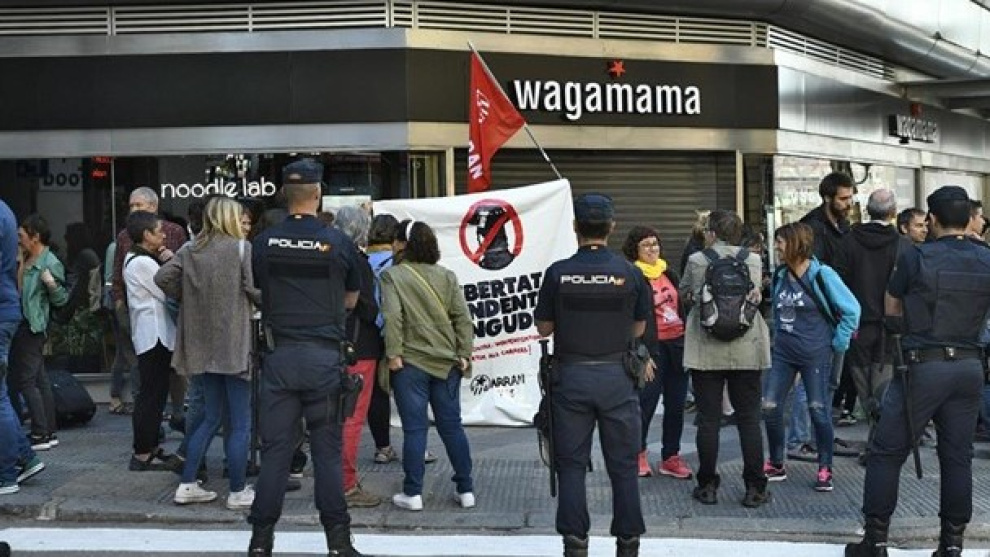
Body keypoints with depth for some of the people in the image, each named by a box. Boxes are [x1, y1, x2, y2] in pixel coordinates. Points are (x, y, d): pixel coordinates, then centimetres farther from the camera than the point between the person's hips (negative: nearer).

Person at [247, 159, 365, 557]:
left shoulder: (264, 242, 0)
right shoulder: (338, 242, -3)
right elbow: (351, 299, 10)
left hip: (279, 355, 1)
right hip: (323, 355, -1)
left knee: (275, 448, 7)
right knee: (327, 449, 5)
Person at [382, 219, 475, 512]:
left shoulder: (392, 275, -4)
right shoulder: (446, 275, 8)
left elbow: (392, 317, -15)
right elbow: (463, 317, 3)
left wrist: (394, 354, -12)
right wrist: (464, 354, 4)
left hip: (410, 364, -4)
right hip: (447, 362, 4)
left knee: (414, 428, 1)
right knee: (452, 425, 10)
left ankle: (413, 493, 4)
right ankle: (466, 490, 14)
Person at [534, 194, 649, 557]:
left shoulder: (559, 272, -6)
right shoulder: (629, 272, -5)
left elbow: (544, 327, 2)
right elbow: (639, 329, 6)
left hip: (571, 375, 0)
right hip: (617, 376, 0)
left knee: (571, 464, 8)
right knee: (623, 464, 10)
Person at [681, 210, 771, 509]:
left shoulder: (696, 261, -3)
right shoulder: (753, 260, 1)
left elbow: (684, 295, 11)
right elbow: (755, 294, 10)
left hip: (705, 350, -1)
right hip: (746, 350, 1)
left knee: (708, 419, 5)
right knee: (749, 419, 6)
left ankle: (708, 486, 10)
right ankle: (755, 488, 8)